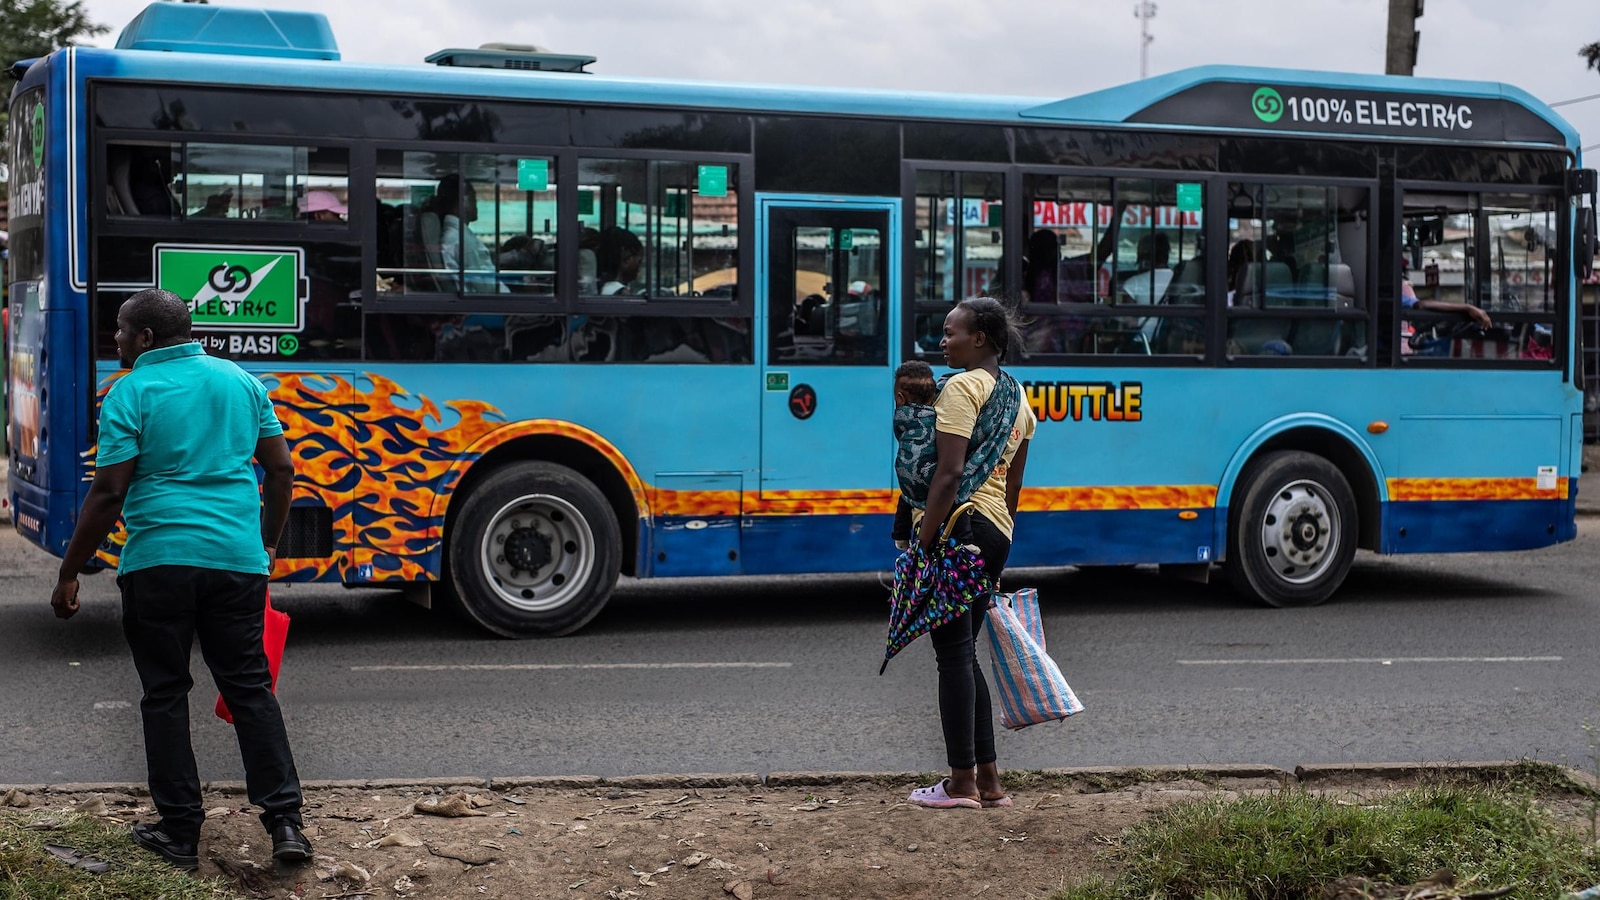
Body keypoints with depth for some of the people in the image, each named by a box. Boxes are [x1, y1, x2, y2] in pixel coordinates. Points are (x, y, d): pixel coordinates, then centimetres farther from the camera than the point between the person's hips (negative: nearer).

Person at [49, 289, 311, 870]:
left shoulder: (130, 393, -4)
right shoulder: (240, 381, 10)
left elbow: (108, 493, -9)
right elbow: (281, 469, 11)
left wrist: (69, 574, -2)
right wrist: (268, 542, 24)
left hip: (159, 561, -4)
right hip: (238, 558, 4)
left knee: (165, 693, 7)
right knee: (249, 686, 10)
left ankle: (180, 833, 11)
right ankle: (285, 821, 4)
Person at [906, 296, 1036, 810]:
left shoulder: (962, 387, -11)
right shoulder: (1016, 393, 17)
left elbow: (950, 472, -19)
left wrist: (923, 540, -18)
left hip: (960, 525, -9)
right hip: (997, 532, 9)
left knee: (954, 653, -4)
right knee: (964, 653, 15)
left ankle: (961, 783, -1)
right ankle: (988, 781, 16)